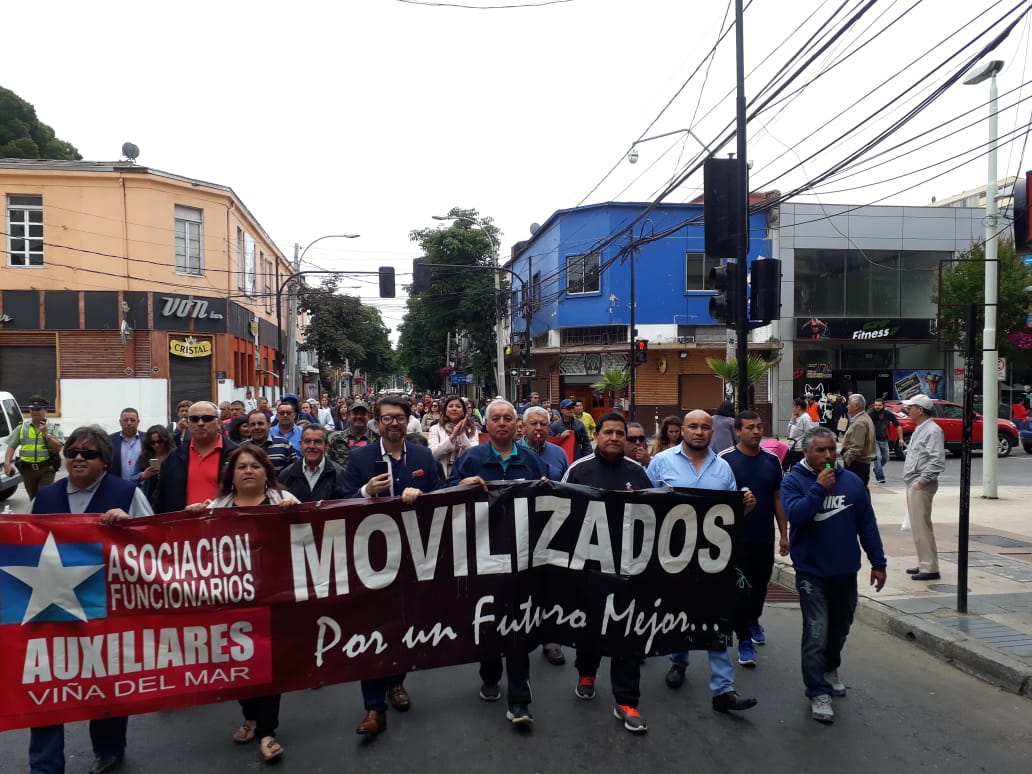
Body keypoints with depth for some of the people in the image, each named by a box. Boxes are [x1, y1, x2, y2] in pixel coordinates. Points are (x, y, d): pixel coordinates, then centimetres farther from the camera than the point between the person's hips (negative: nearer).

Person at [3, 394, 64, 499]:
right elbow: (11, 446, 7)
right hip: (27, 469, 3)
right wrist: (7, 463, -6)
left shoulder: (53, 428, 2)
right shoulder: (22, 427, 9)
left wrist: (46, 434, -14)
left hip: (46, 468, -3)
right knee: (33, 498, 15)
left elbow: (59, 447, -7)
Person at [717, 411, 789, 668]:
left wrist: (784, 534, 9)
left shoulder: (772, 460, 4)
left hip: (765, 538, 4)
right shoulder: (725, 460, -9)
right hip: (737, 538, -4)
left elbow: (778, 499, 9)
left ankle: (753, 621, 42)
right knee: (741, 589, 0)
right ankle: (744, 640, 11)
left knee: (760, 586, 17)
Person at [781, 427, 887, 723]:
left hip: (846, 572, 4)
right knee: (816, 635, -5)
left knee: (840, 627, 20)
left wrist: (878, 563, 6)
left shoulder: (852, 481, 2)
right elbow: (794, 514, -24)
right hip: (812, 573, -4)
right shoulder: (793, 481, -8)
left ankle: (830, 669, 44)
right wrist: (819, 488, -25)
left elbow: (867, 524, 6)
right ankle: (818, 693, 6)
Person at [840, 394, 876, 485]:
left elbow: (856, 447, -24)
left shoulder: (859, 423, -18)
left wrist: (847, 460, -16)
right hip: (864, 462, 11)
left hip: (857, 464, -11)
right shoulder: (865, 418, 17)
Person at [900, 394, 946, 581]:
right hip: (913, 484, 10)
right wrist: (912, 481, 16)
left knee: (921, 525, -9)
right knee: (918, 525, 14)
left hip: (921, 486, -10)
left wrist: (922, 480, -19)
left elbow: (938, 462, -22)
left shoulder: (932, 430, -13)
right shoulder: (919, 429, 18)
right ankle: (924, 564, 22)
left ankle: (930, 568, -5)